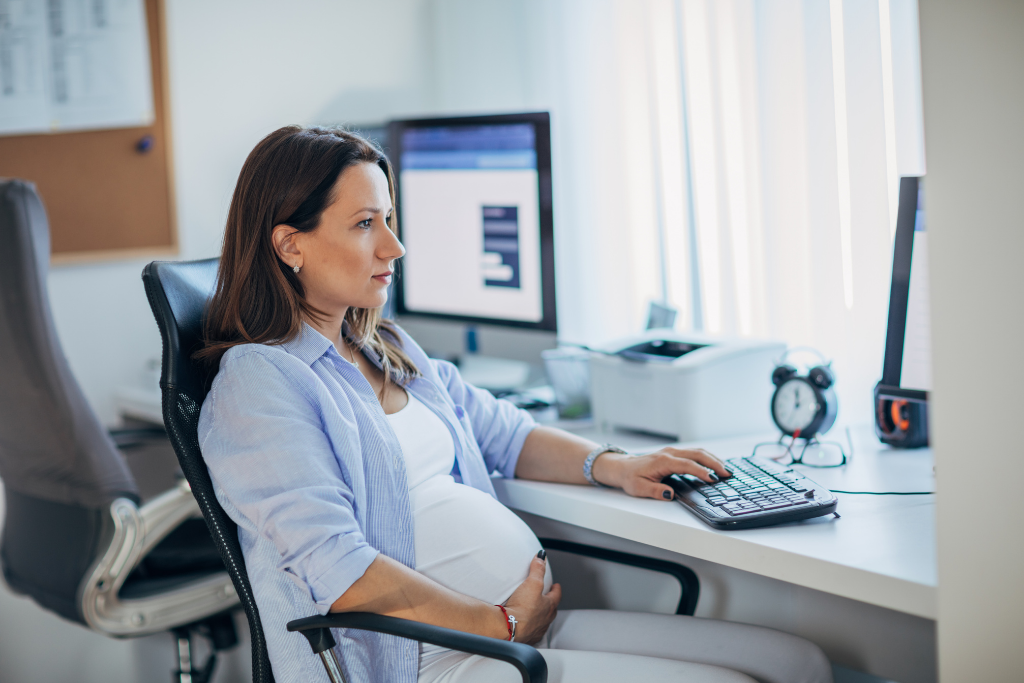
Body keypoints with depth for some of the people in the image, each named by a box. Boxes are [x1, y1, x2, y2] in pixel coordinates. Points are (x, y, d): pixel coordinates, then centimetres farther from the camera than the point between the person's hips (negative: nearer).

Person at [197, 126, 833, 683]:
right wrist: (501, 623, -14)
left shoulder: (391, 349, 18)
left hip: (535, 618, 9)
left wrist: (610, 465, 8)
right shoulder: (257, 382, -10)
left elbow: (503, 431, 27)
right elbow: (340, 571, -19)